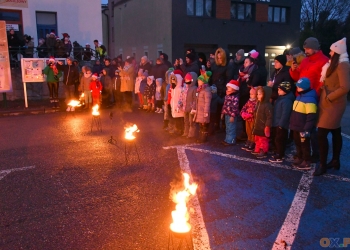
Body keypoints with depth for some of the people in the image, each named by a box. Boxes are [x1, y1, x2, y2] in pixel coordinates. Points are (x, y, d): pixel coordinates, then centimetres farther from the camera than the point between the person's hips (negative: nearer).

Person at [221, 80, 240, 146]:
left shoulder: (235, 97, -19)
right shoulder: (227, 96, 11)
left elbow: (235, 107, -22)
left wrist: (233, 116, -22)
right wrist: (222, 113, 20)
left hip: (232, 115, -9)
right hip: (227, 114, 10)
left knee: (231, 128, -2)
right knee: (227, 128, 18)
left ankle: (231, 141, 7)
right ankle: (227, 139, 29)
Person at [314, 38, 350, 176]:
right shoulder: (334, 64, 14)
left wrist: (329, 97, -17)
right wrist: (323, 96, 1)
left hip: (333, 105, -9)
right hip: (329, 104, 9)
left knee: (321, 133, -10)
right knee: (335, 132, 15)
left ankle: (323, 164, -1)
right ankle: (335, 161, 24)